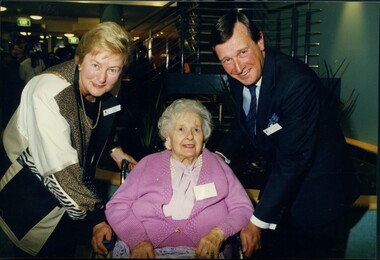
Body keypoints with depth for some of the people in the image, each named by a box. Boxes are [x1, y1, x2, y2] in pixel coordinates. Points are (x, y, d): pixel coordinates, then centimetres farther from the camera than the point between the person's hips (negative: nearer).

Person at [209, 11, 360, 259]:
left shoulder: (297, 82, -31)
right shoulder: (240, 77, -8)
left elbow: (293, 160, -30)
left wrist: (258, 221, -27)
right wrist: (219, 155, -5)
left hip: (316, 190, -7)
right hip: (279, 180, 7)